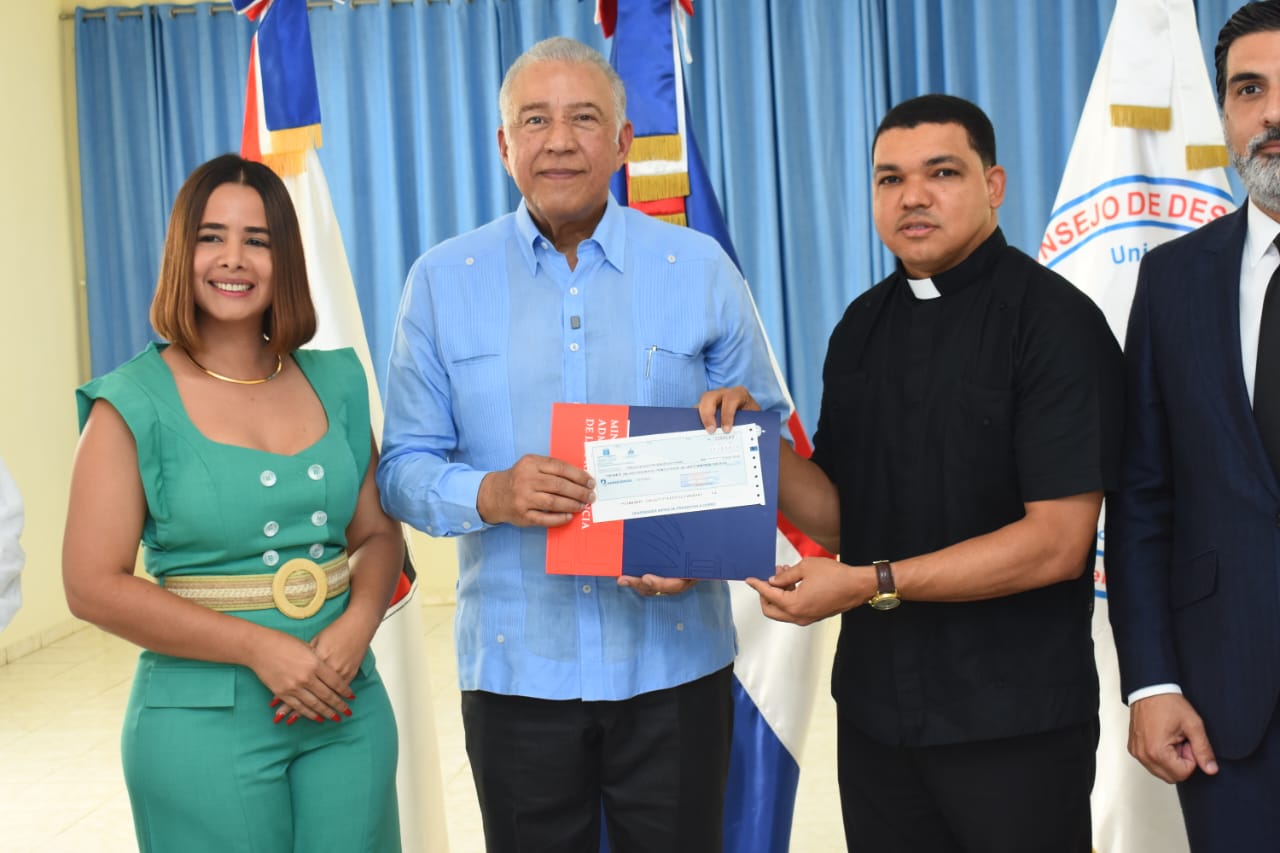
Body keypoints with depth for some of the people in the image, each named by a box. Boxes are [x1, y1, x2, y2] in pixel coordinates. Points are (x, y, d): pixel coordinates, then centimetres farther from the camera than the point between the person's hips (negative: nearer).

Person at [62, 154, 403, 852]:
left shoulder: (334, 384, 6)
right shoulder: (134, 405, -6)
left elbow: (378, 535, 10)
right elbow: (94, 585, -10)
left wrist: (355, 628, -11)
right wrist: (259, 648, -16)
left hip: (348, 710, 4)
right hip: (204, 725, -4)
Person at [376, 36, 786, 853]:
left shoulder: (700, 269, 1)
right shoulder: (442, 282, 2)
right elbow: (404, 466, 2)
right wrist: (490, 494, -19)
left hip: (674, 658, 0)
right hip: (515, 668, 0)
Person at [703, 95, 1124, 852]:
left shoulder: (1057, 321, -12)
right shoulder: (862, 327, 7)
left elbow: (1057, 542, -17)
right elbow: (839, 518, 7)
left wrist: (873, 584, -20)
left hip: (1015, 724, -5)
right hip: (875, 709, 5)